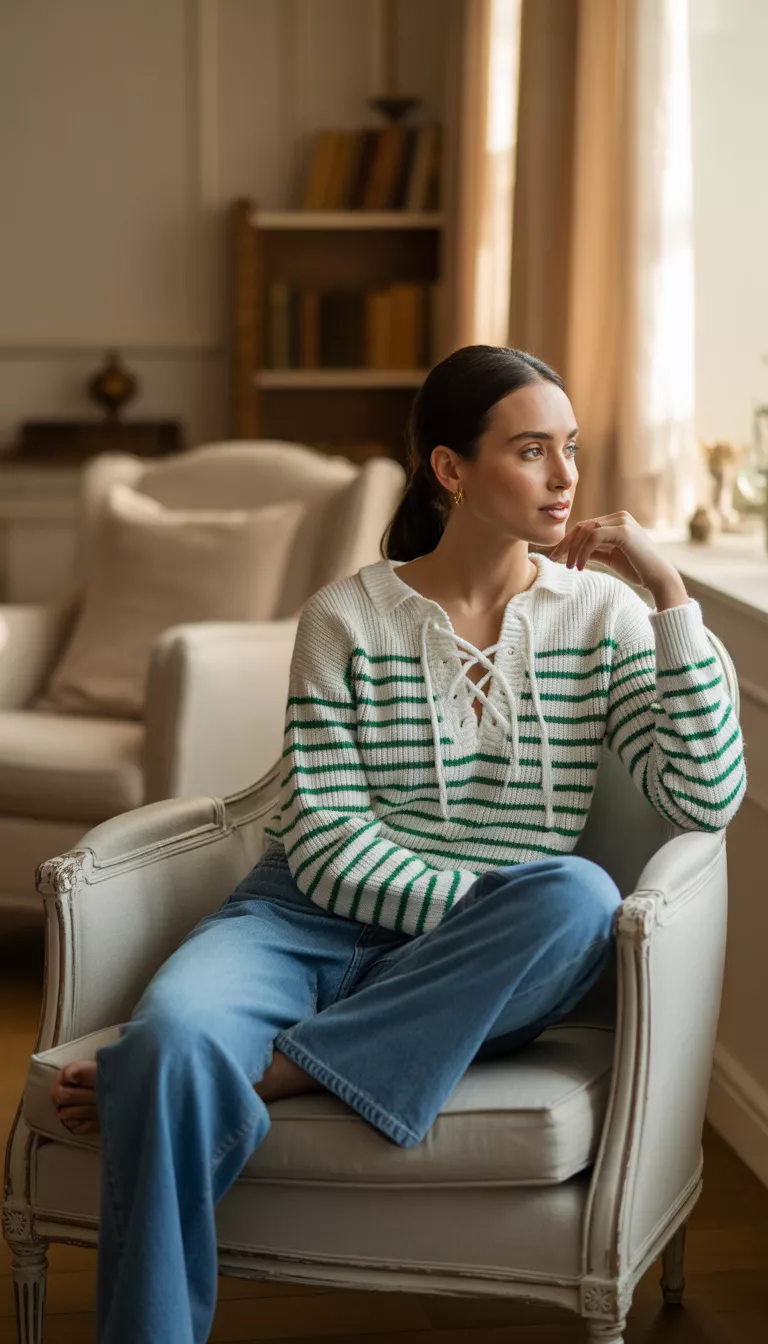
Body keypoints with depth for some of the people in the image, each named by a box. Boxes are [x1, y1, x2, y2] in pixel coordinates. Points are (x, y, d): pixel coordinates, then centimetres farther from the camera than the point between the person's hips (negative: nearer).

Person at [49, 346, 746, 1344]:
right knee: (175, 1038, -34)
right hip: (315, 924, -1)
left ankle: (269, 1070, -29)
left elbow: (706, 799, -6)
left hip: (475, 975, 2)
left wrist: (670, 590, -10)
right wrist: (483, 901, -17)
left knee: (580, 895, -33)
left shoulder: (603, 615, 7)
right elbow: (324, 848, -5)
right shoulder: (347, 618, 1)